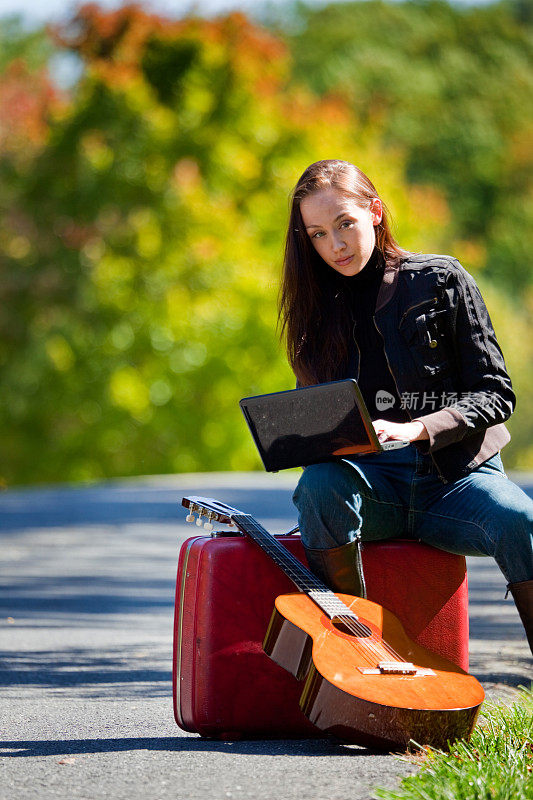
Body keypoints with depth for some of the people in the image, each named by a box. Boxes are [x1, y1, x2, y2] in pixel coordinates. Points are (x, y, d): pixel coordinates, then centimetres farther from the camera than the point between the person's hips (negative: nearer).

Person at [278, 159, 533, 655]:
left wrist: (414, 428, -17)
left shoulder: (440, 280, 4)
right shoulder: (318, 307, 14)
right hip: (370, 482, 2)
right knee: (320, 484, -34)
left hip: (455, 474, -2)